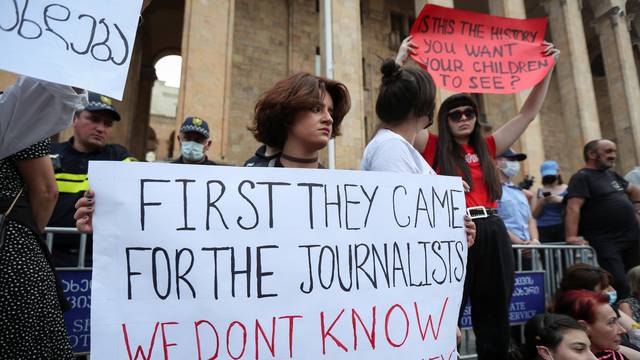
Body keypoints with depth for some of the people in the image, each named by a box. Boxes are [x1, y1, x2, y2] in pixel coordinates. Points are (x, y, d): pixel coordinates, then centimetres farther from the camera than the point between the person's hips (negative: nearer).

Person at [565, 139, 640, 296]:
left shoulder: (611, 175, 17)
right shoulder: (582, 177, -10)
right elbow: (573, 208, -22)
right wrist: (571, 236, -34)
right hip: (606, 242, -9)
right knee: (618, 284, -13)